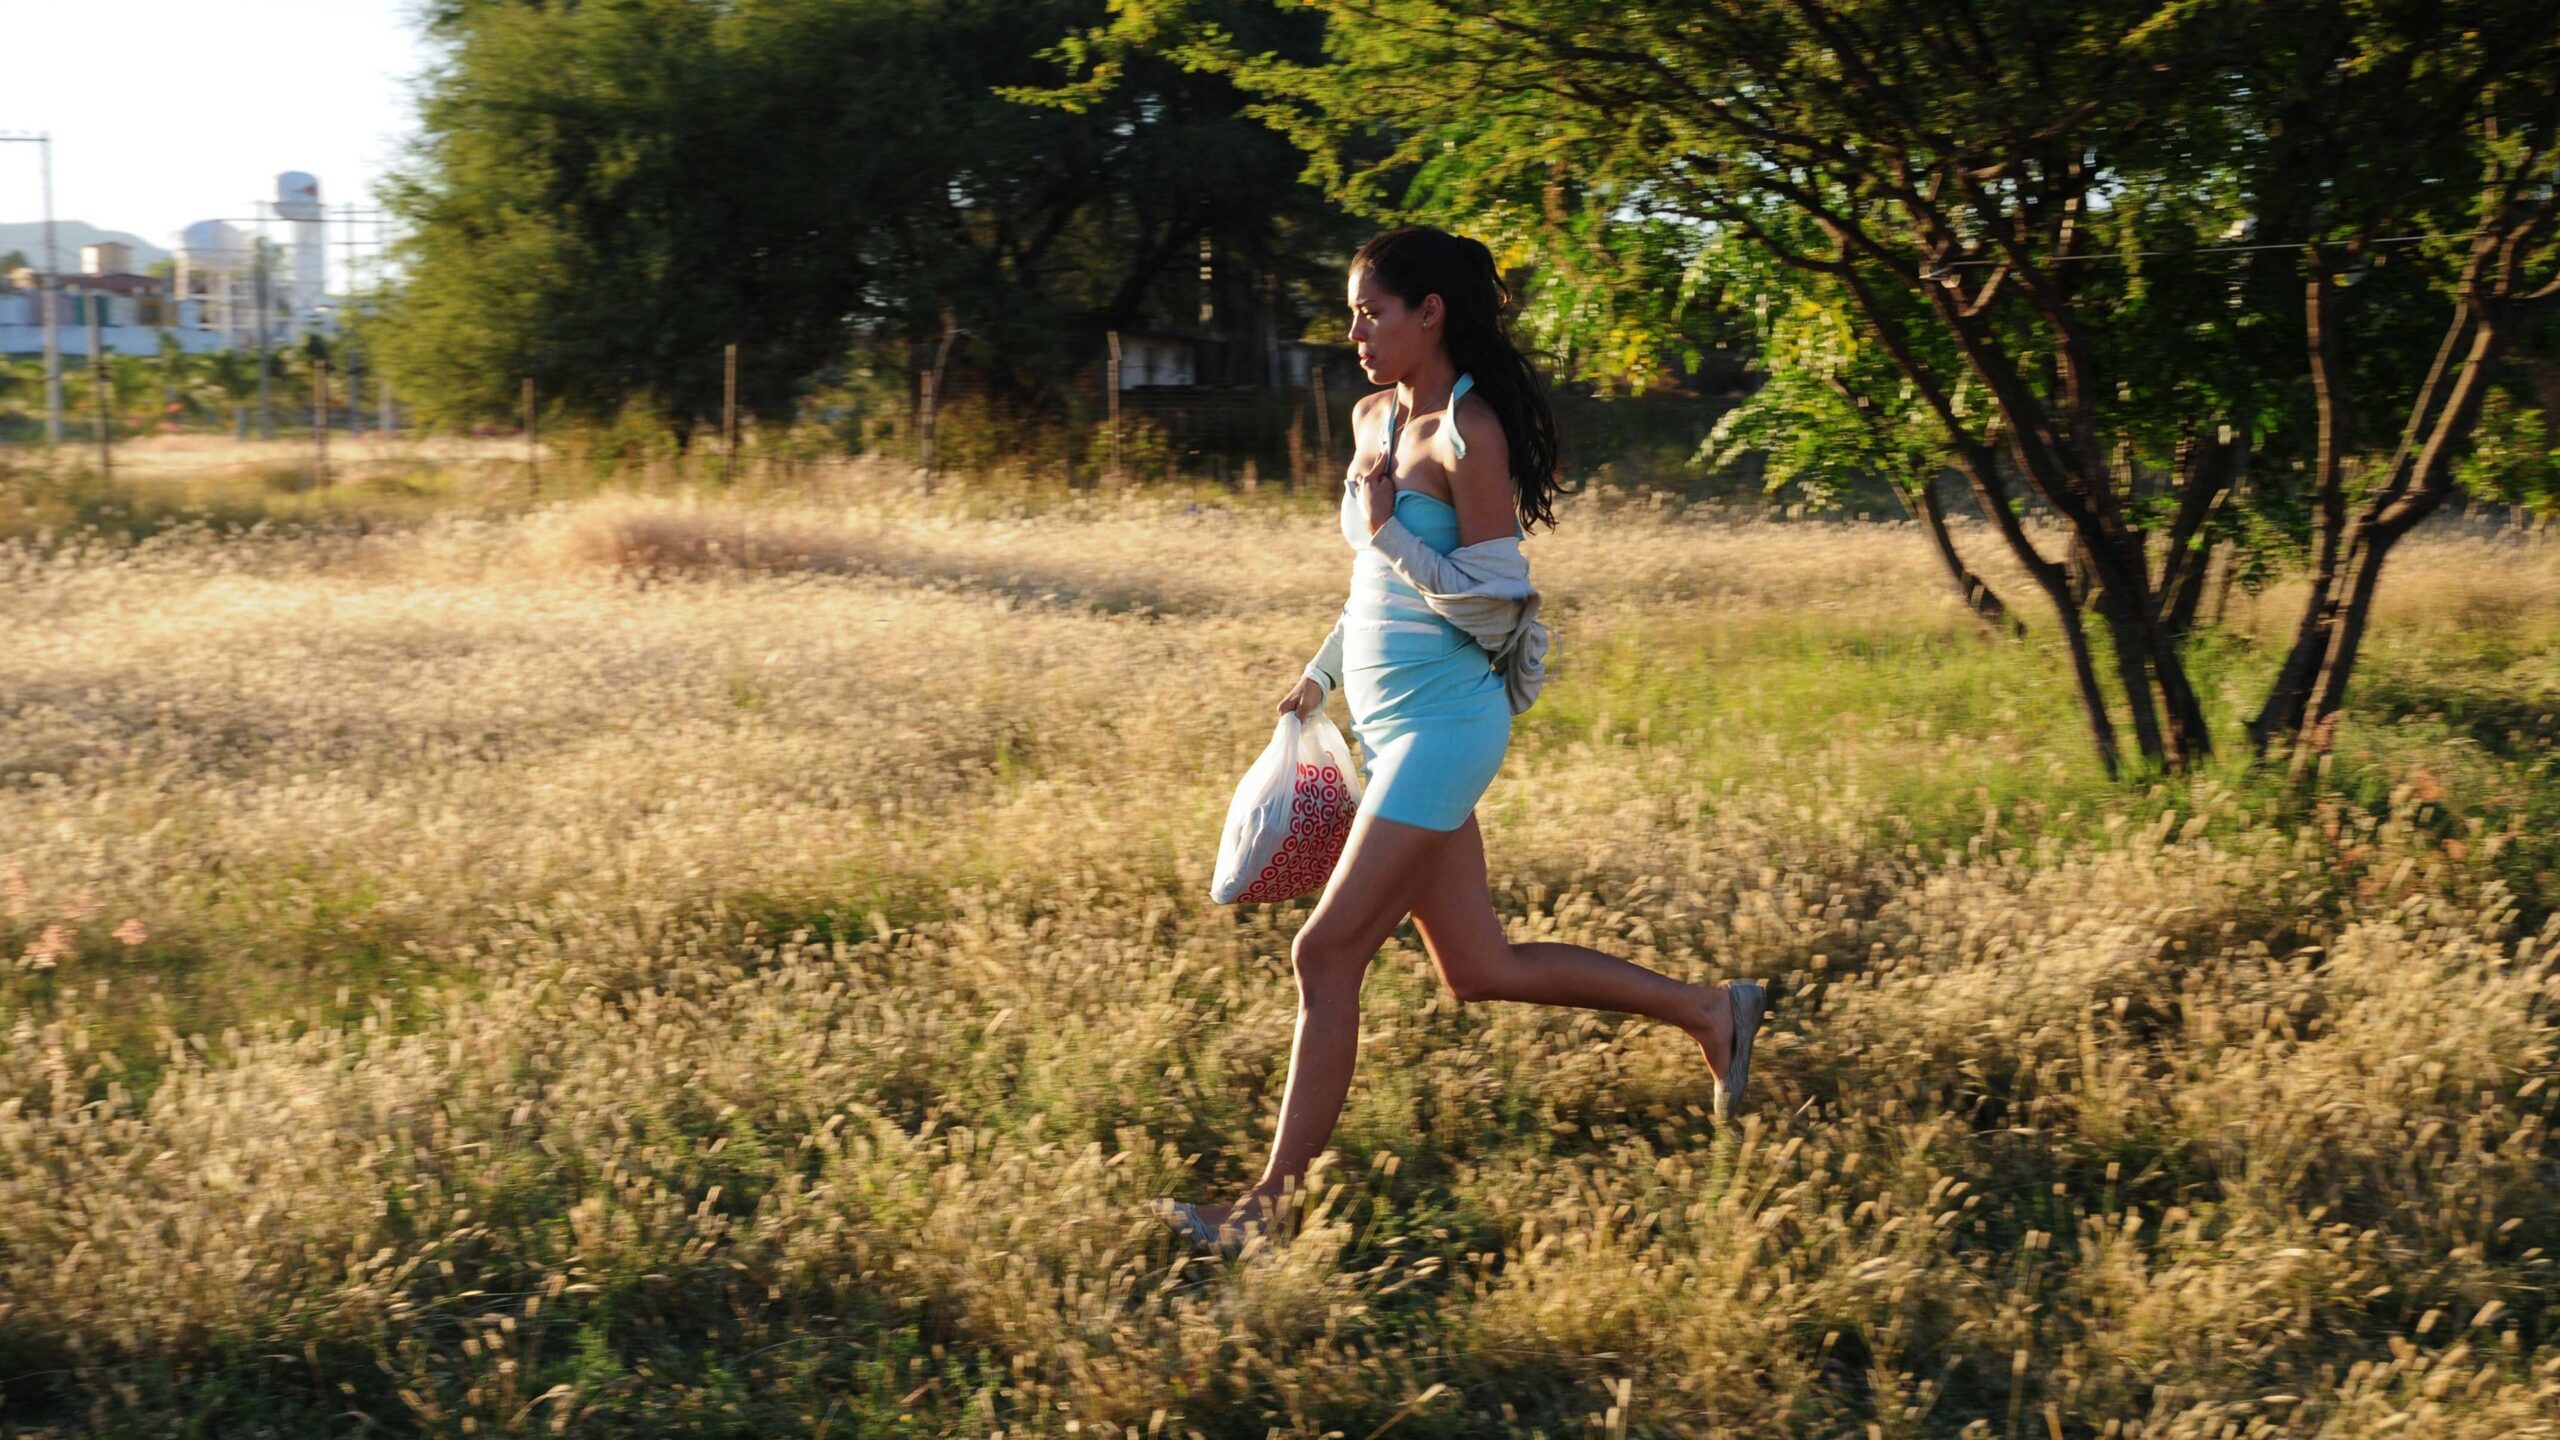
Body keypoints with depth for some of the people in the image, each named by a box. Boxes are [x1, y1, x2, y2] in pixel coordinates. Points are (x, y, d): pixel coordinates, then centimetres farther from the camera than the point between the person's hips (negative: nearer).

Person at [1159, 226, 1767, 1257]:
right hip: (1386, 724, 9)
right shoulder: (1374, 417, 11)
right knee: (1479, 970, 12)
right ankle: (1708, 1010, 26)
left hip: (1441, 722, -9)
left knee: (1326, 956, -9)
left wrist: (1389, 524, -21)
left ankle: (1275, 1202, -2)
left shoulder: (1469, 435, -14)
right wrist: (1321, 672, 25)